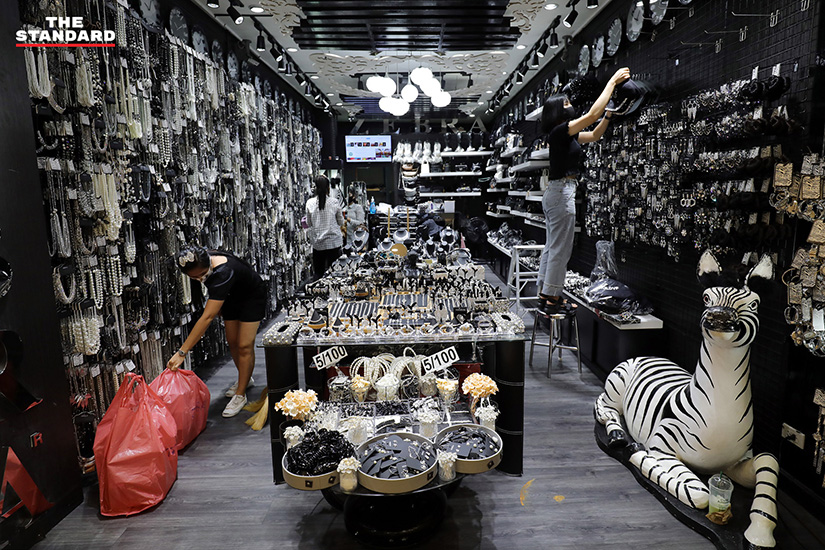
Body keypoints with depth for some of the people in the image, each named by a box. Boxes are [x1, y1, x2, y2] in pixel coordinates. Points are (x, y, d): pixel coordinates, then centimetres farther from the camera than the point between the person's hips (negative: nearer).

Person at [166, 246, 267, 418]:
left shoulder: (223, 273, -44)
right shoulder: (202, 262, -22)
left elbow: (207, 318, -47)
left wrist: (182, 352, -47)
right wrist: (217, 306, 14)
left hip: (252, 297, -7)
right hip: (232, 297, 8)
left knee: (245, 345, -9)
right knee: (232, 342, 11)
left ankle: (240, 395, 3)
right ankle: (245, 379, 33)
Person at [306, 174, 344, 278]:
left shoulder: (310, 203, -5)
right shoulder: (334, 202, -7)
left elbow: (309, 223, 5)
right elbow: (341, 222, 3)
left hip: (317, 243, 1)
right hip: (334, 241, -1)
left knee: (318, 273, 11)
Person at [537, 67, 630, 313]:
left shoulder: (566, 134, 16)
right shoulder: (559, 131, -11)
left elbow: (594, 135, 23)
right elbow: (592, 114, -17)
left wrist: (610, 113, 14)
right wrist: (612, 82, -9)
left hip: (555, 192, 10)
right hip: (562, 192, -10)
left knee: (552, 247, 12)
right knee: (560, 249, -6)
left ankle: (545, 295, 18)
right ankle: (552, 299, -1)